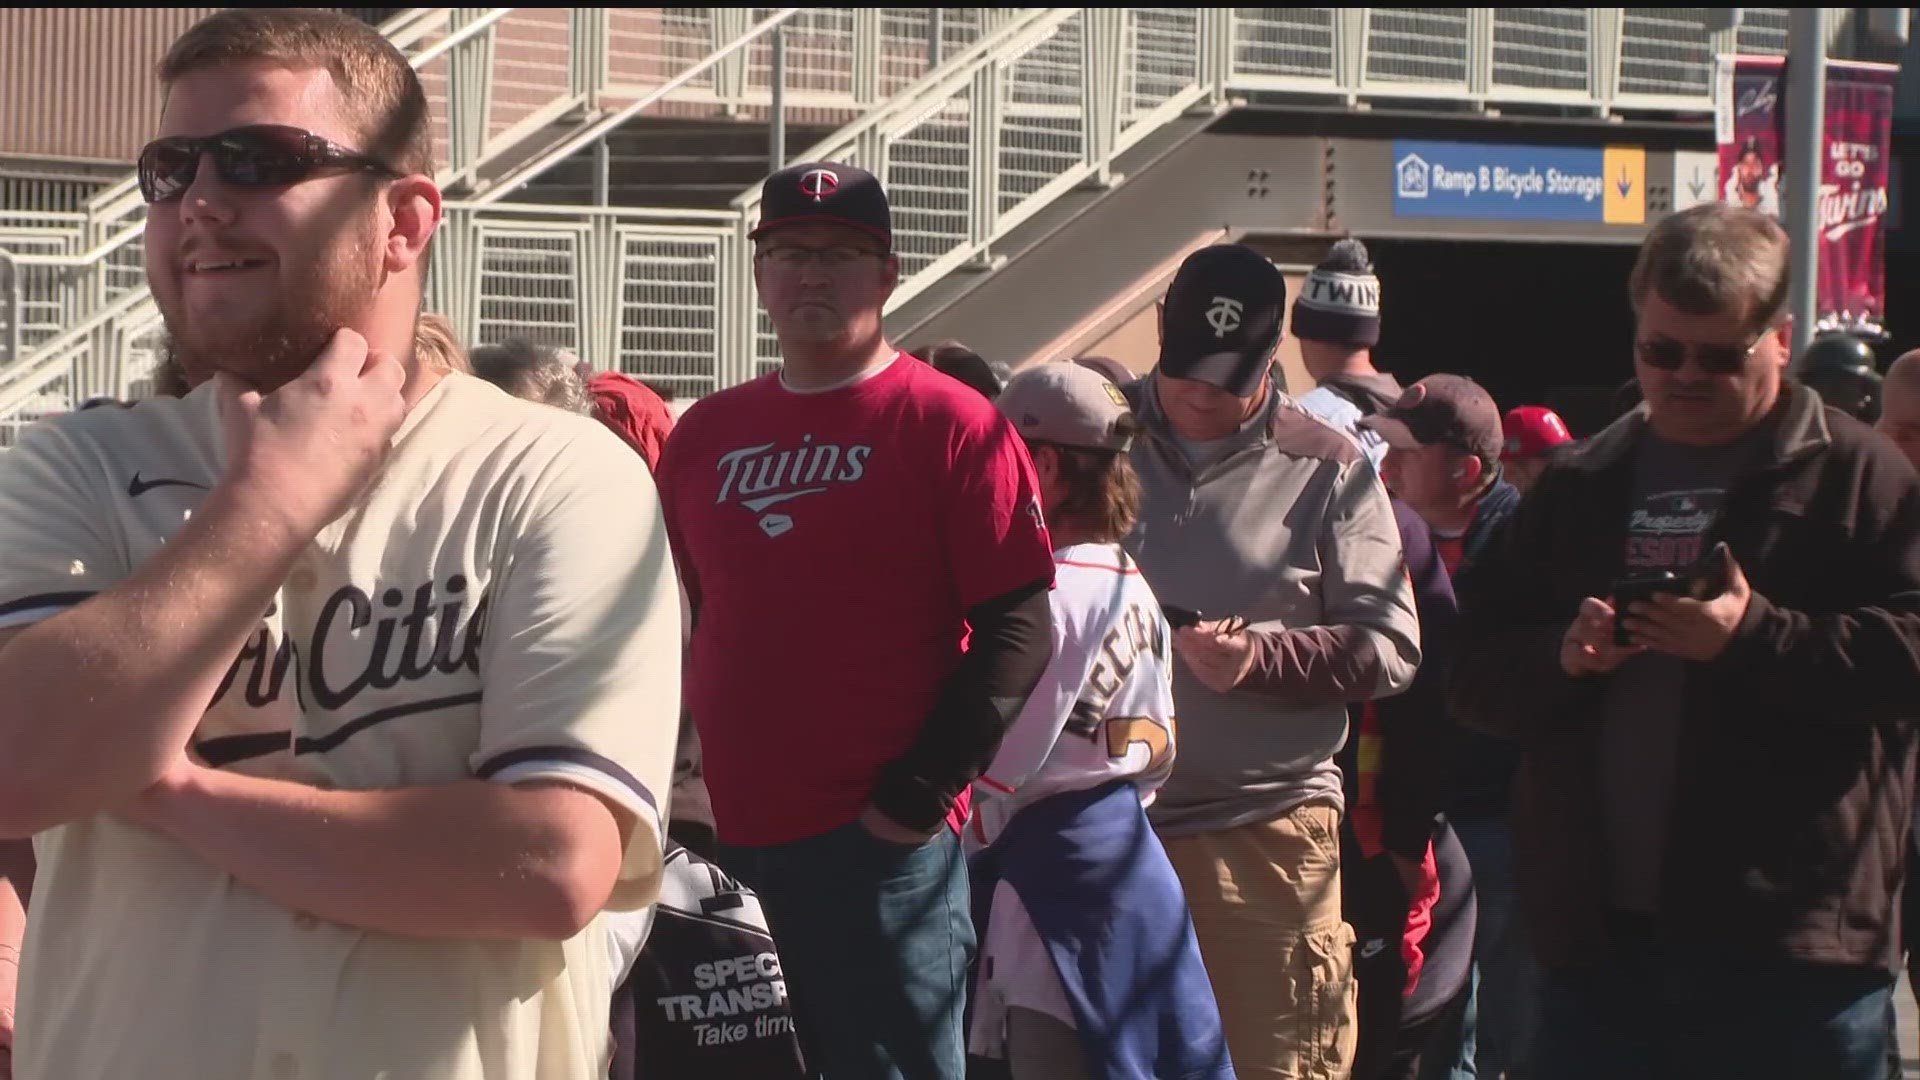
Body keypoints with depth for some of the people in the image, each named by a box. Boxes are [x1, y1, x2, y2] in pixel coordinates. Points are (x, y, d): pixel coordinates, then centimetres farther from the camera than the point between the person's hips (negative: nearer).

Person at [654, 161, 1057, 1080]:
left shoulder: (949, 425, -5)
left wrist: (920, 796, -14)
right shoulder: (704, 434, 12)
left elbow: (1016, 633, -10)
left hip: (881, 843, -6)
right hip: (725, 838, 6)